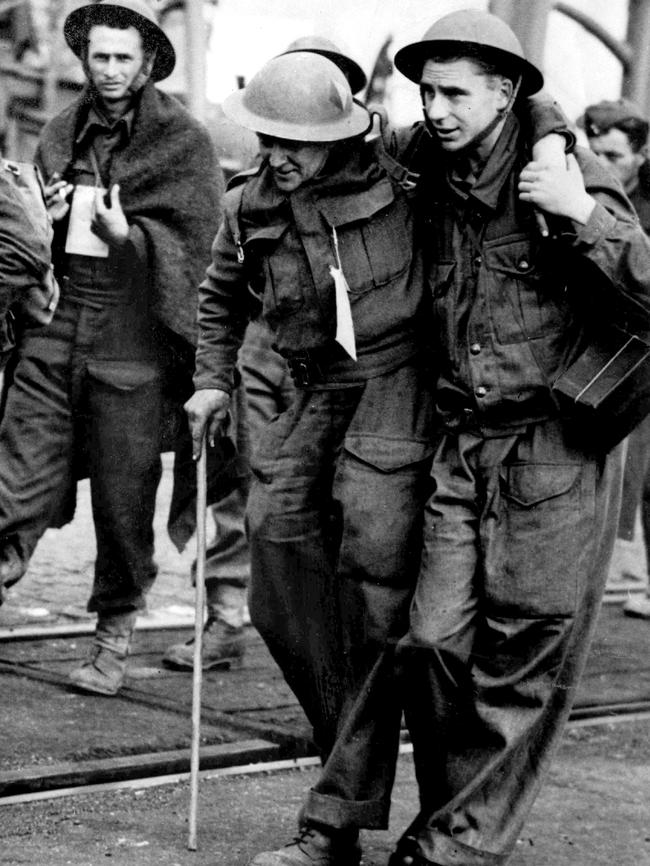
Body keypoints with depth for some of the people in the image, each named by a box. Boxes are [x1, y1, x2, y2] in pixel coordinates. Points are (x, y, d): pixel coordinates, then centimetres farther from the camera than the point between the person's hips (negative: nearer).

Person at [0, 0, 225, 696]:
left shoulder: (184, 143, -1)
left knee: (125, 497, 5)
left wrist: (128, 235, -27)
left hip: (132, 343, -4)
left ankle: (114, 637, 19)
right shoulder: (60, 136, 15)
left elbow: (190, 242, -9)